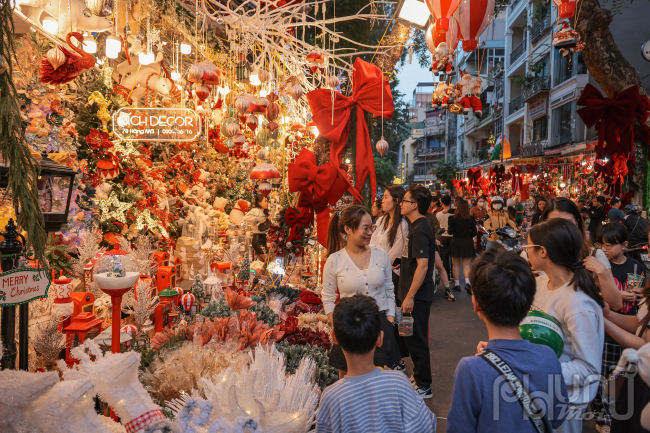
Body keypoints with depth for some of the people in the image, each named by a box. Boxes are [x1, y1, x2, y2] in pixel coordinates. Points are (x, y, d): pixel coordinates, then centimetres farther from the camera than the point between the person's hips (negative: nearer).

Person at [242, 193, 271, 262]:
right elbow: (245, 218, -30)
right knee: (266, 261, -11)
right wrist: (259, 219, -22)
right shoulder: (255, 210, -11)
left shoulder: (264, 212, 16)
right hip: (257, 239, -9)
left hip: (263, 238, 9)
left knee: (263, 261, 10)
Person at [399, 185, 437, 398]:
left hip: (417, 296, -10)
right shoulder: (418, 227, 12)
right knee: (413, 338, 20)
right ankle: (419, 377, 35)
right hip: (415, 294, 10)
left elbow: (422, 265, -26)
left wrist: (410, 296, -24)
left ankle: (424, 387, 14)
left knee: (417, 339, 1)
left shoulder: (420, 230, -20)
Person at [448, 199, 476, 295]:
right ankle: (467, 282, -10)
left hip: (456, 242, -1)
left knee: (456, 265, 9)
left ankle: (457, 284, 12)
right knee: (466, 265, 8)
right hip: (467, 243, 1)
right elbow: (474, 233, 0)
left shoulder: (453, 218, -9)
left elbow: (450, 232, -8)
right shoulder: (471, 219, -4)